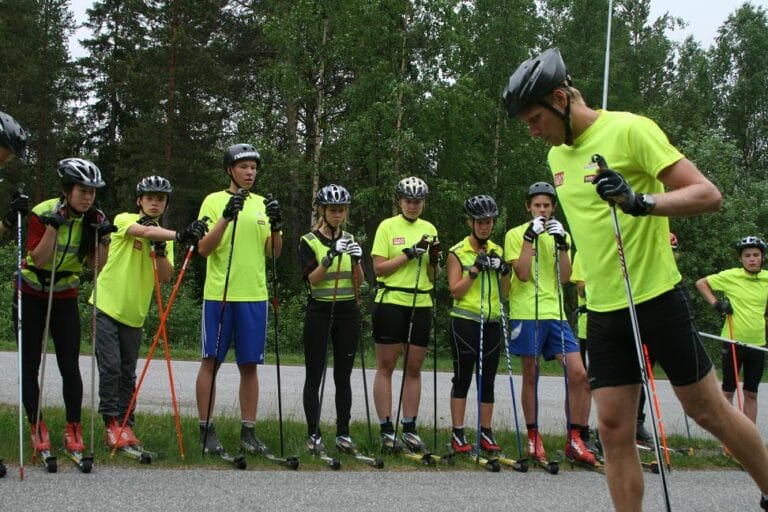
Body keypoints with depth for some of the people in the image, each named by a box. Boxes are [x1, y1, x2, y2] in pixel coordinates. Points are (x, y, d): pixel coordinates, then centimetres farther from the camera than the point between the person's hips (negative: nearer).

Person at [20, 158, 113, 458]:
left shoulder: (93, 219, -8)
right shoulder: (43, 213, -18)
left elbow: (97, 265, -7)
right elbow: (37, 258, -25)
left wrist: (103, 239, -22)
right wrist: (54, 226, -33)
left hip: (65, 296, 2)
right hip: (31, 295, -2)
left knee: (70, 366, -5)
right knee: (30, 366, 1)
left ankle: (73, 430, 4)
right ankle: (37, 428, 11)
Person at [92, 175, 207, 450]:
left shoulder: (163, 236, 9)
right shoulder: (124, 220, -6)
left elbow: (166, 277, -2)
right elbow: (144, 232, -29)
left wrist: (160, 249, -17)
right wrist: (178, 235, -45)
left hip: (134, 314, 5)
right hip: (106, 306, -5)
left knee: (128, 374, 7)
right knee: (110, 368, -11)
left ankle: (126, 425, 13)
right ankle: (111, 424, -2)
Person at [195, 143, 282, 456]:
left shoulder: (262, 204, 12)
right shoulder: (214, 201, 1)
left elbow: (273, 253, 8)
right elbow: (203, 249, -9)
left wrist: (276, 226, -10)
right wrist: (227, 216, -19)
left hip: (254, 295, 4)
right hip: (219, 294, -3)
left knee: (250, 364, 5)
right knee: (212, 360, 0)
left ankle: (248, 431, 11)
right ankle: (206, 429, 6)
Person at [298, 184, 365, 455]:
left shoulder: (350, 239, 10)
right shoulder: (309, 241, -2)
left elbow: (359, 281, 5)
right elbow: (312, 279, -13)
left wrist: (356, 260, -14)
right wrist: (331, 256, -26)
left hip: (347, 312, 4)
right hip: (320, 311, -4)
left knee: (343, 376, 6)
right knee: (315, 376, -1)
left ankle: (343, 433, 11)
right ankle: (313, 435, 3)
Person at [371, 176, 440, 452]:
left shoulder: (429, 229, 11)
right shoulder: (387, 226, -1)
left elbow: (434, 276, 14)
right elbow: (379, 268, -9)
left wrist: (434, 259, -7)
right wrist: (408, 254, -17)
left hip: (421, 305, 4)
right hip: (391, 302, -4)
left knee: (414, 368, 7)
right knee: (386, 366, 0)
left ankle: (410, 429, 13)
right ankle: (386, 430, 4)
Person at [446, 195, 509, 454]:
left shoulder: (498, 252, 11)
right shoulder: (457, 253, -2)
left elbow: (505, 293, 11)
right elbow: (455, 291, -8)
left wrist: (504, 271, -6)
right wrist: (475, 269, -17)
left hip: (492, 323, 4)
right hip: (465, 322, -4)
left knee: (488, 380, 6)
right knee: (462, 379, -1)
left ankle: (486, 434, 12)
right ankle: (458, 435, 2)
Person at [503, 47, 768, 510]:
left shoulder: (629, 129, -11)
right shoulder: (557, 155, 11)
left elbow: (708, 195, -17)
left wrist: (641, 202, -31)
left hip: (658, 297, -6)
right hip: (603, 310, 6)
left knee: (708, 410, 5)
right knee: (614, 429, 1)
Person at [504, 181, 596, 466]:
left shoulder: (561, 235, 14)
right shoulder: (516, 235, 3)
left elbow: (565, 277, 2)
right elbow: (522, 274, -11)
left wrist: (561, 243, -8)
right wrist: (530, 237, -13)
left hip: (554, 313, 4)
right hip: (526, 314, -3)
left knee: (578, 373, -7)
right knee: (530, 376, 2)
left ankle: (574, 440, -1)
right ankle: (533, 438, 13)